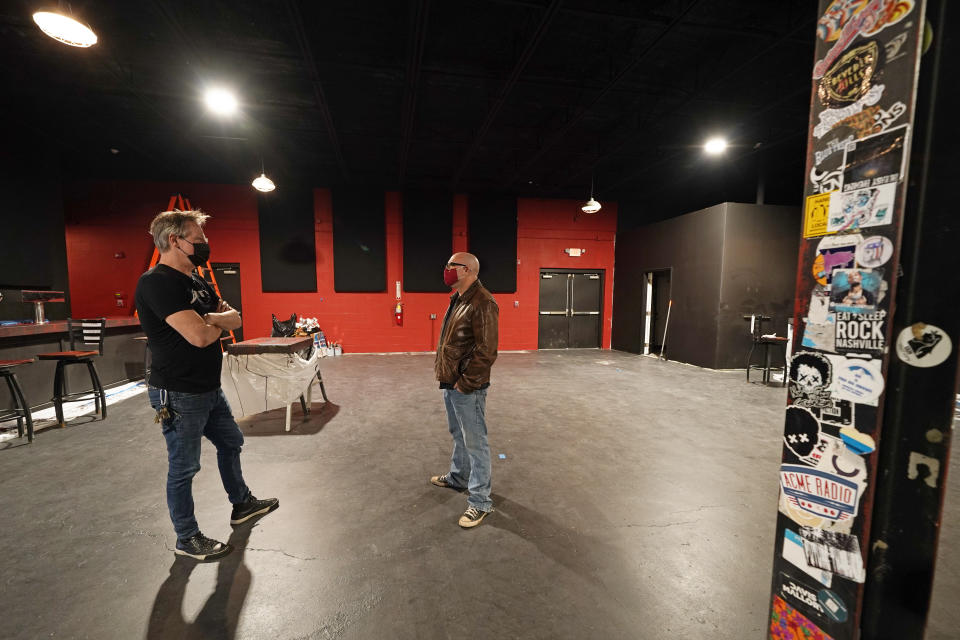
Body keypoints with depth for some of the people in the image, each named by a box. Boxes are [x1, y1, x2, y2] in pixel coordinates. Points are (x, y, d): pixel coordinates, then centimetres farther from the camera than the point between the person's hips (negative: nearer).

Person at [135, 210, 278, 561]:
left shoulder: (196, 281, 10)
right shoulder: (158, 282, -20)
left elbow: (235, 319, 4)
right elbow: (199, 336, -30)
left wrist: (208, 319, -16)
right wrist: (218, 324, -8)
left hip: (209, 389, 10)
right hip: (179, 396, -9)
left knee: (230, 443, 22)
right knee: (184, 468, 7)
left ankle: (242, 504, 42)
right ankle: (187, 539, 27)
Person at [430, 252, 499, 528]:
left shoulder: (482, 303, -21)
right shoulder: (457, 299, 11)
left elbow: (486, 351, -25)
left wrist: (466, 383, -19)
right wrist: (448, 378, 14)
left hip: (467, 388, -10)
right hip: (450, 383, 10)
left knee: (475, 442, 3)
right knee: (458, 435, 26)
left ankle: (480, 502, 18)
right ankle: (458, 477, 47)